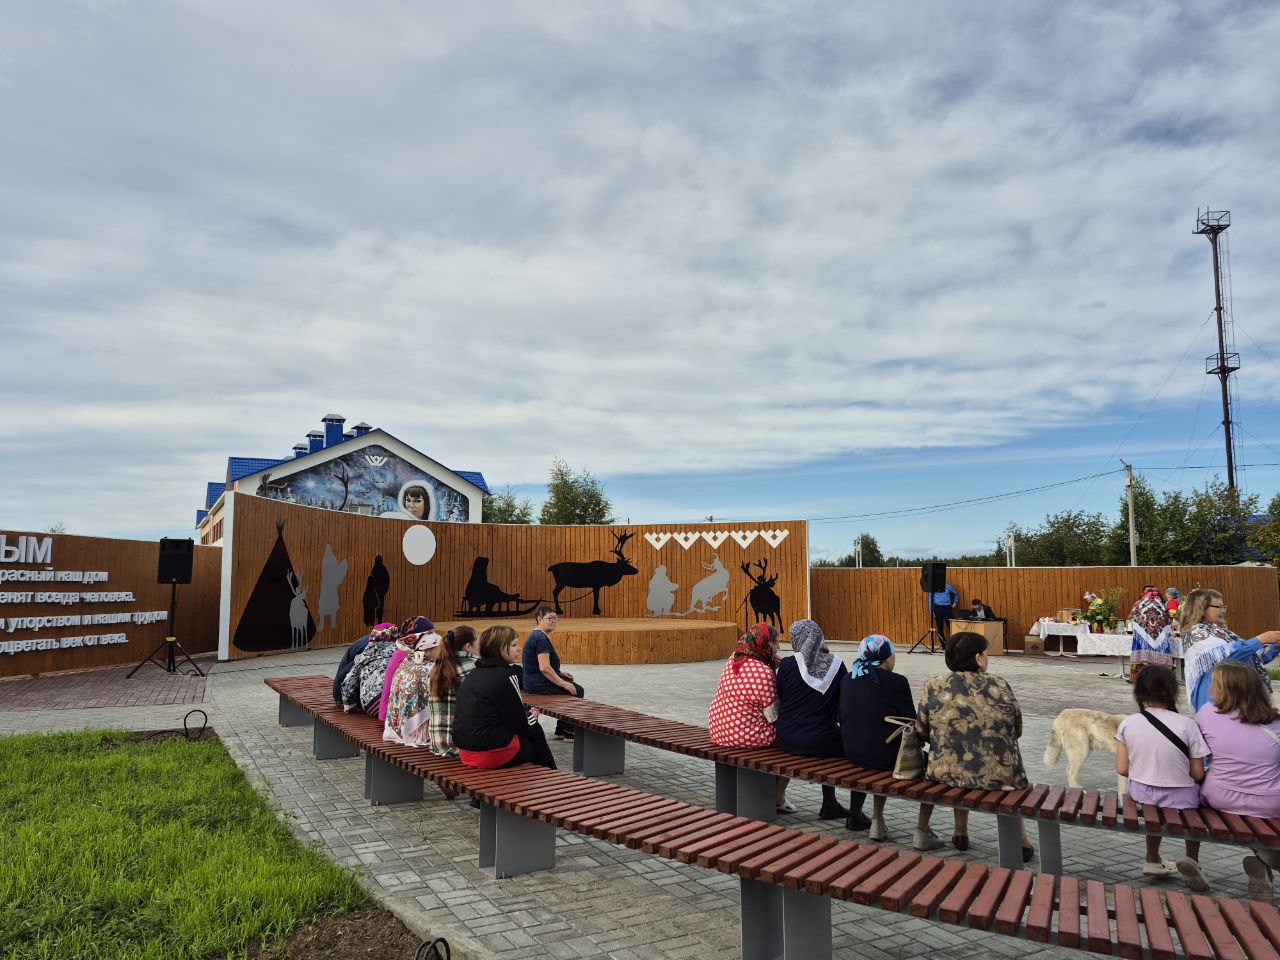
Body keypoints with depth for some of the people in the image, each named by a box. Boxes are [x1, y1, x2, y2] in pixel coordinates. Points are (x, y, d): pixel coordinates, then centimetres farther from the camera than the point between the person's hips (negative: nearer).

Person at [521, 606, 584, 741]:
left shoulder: (537, 635, 14)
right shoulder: (542, 638, -21)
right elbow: (545, 668, -27)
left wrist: (561, 673, 13)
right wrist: (563, 683, -19)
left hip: (532, 682, 11)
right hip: (539, 685, -11)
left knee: (576, 687, 19)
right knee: (576, 691, 1)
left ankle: (561, 731, 22)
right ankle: (569, 733, 11)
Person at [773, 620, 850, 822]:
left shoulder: (787, 665, -6)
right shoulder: (836, 664, -5)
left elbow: (778, 700, 4)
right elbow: (843, 706, 3)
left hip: (786, 741, 3)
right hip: (819, 742, -3)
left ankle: (829, 805, 38)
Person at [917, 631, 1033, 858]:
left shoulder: (932, 687, -4)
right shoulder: (1000, 686, -4)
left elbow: (923, 732, 3)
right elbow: (1017, 731, 8)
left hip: (948, 775, 1)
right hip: (999, 778, 0)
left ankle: (961, 832, 39)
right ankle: (1021, 842, 34)